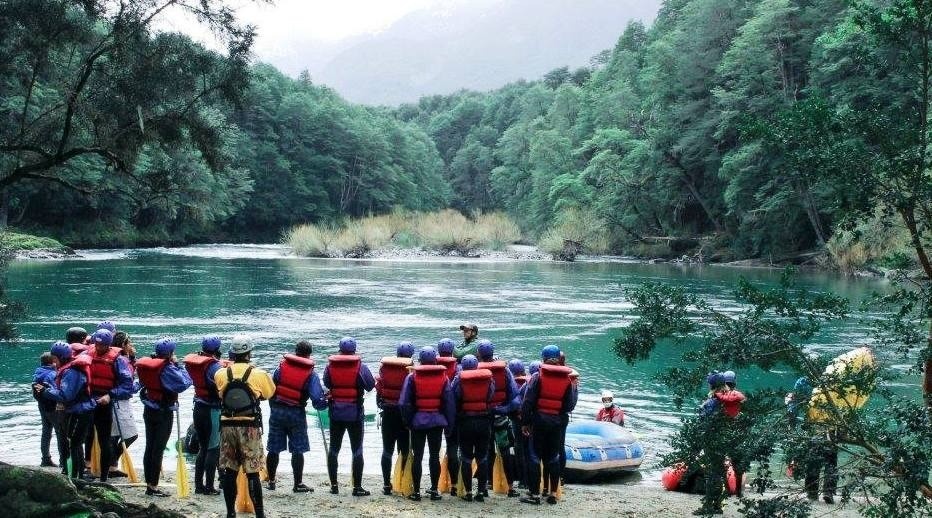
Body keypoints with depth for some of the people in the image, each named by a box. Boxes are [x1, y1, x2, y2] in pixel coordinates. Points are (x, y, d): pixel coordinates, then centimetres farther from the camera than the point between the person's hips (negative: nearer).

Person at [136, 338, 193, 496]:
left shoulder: (147, 363, 2)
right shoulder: (167, 368, -19)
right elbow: (185, 383, -24)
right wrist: (177, 365, -12)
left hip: (149, 410, 7)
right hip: (164, 412, -7)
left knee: (149, 447, 13)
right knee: (158, 449, -2)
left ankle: (149, 484, 19)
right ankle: (153, 486, 0)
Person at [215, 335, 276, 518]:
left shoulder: (221, 374, -2)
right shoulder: (259, 374, -7)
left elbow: (220, 394, 10)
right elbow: (270, 393, 7)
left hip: (227, 426, 2)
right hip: (250, 427, -2)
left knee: (228, 472, 9)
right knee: (252, 473, 2)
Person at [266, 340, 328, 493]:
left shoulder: (282, 365, 1)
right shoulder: (311, 374, -6)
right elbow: (317, 399, -13)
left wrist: (273, 407, 14)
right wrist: (326, 402, 9)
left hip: (277, 411, 3)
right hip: (296, 414, -3)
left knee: (273, 449, 11)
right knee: (298, 450, 4)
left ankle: (271, 481, 19)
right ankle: (298, 484, 4)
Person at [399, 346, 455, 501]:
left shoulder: (412, 377, -5)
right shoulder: (443, 377, 0)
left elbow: (405, 402, -6)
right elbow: (449, 402, 1)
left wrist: (407, 421, 3)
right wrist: (450, 422, 7)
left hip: (418, 421, -1)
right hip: (437, 420, 2)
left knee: (417, 456, 2)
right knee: (434, 455, 9)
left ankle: (416, 491, 2)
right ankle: (434, 490, 12)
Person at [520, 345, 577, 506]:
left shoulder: (537, 377, -8)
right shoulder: (567, 379, 2)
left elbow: (528, 401, -10)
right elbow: (570, 405, 1)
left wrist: (525, 422, -4)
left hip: (539, 420, -3)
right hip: (557, 421, 3)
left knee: (535, 456, 3)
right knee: (553, 457, 13)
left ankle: (534, 494, 1)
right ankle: (553, 494, 14)